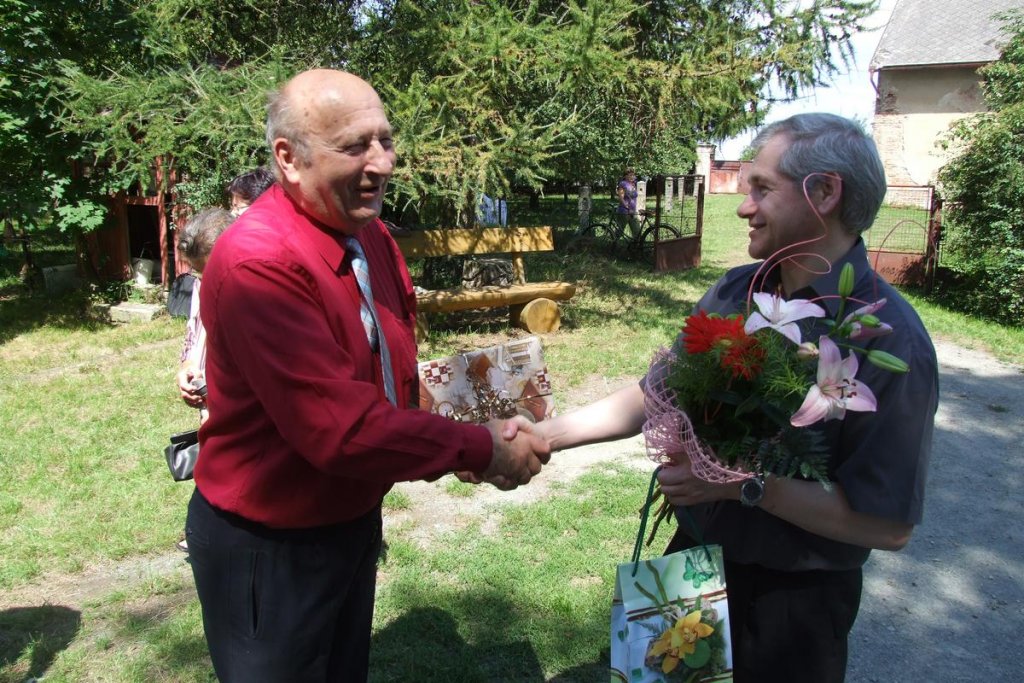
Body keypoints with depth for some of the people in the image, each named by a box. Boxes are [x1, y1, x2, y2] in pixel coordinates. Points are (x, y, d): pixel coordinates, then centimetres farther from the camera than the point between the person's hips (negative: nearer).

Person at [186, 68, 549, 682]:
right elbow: (340, 426, -34)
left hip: (355, 519, 8)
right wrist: (481, 451, -24)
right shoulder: (256, 262, -29)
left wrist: (446, 436, -7)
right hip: (268, 549, -7)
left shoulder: (370, 234, 0)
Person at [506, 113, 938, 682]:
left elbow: (889, 525, -23)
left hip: (790, 598, -5)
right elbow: (658, 396, 3)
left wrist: (742, 481, -28)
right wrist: (550, 434, -4)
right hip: (694, 553, 6)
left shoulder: (889, 340, -22)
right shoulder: (736, 292, -4)